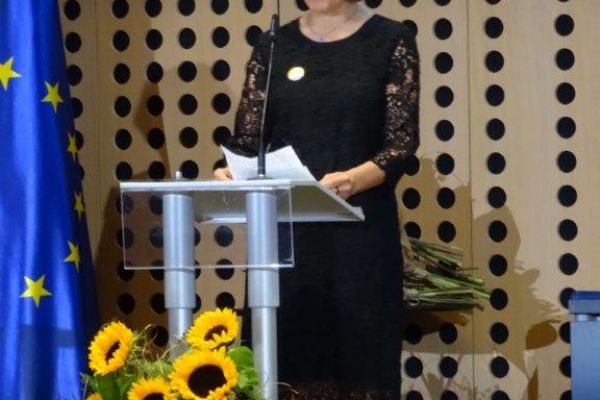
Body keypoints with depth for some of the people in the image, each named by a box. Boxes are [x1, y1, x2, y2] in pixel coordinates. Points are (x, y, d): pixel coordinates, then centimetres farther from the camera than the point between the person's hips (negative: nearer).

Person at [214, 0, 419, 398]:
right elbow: (248, 139, 6)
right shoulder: (273, 46, 10)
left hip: (358, 232, -2)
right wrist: (231, 173, -16)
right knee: (286, 364, 0)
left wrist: (355, 179, -25)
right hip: (283, 231, 3)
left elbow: (403, 141, -6)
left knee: (359, 364, -3)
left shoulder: (390, 40, 1)